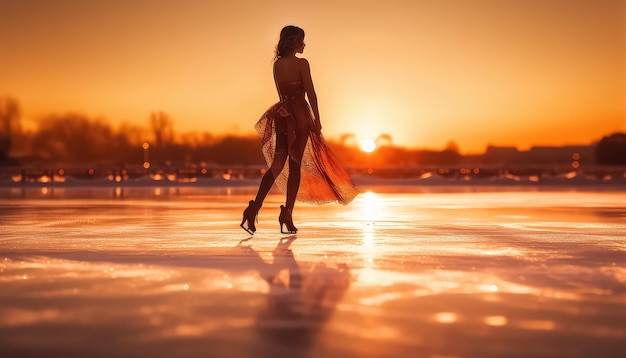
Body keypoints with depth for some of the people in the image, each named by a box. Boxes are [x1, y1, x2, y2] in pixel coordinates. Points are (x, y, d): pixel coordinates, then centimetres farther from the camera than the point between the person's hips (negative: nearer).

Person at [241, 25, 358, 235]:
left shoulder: (277, 64, 8)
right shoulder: (301, 64, -10)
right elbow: (310, 93, -11)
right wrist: (316, 119, -5)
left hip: (282, 114, 6)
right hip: (299, 113, -5)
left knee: (277, 163, 7)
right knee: (295, 165, 2)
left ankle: (254, 208, -6)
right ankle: (287, 215, 2)